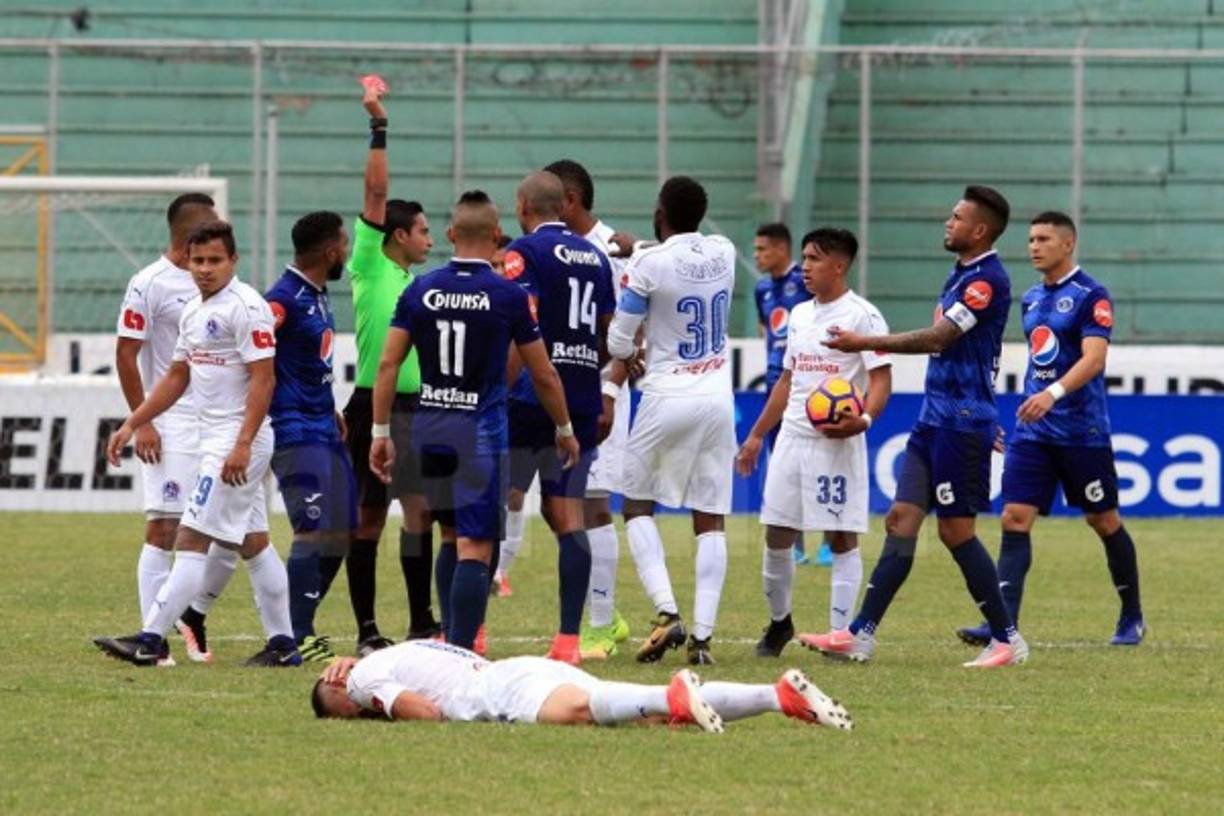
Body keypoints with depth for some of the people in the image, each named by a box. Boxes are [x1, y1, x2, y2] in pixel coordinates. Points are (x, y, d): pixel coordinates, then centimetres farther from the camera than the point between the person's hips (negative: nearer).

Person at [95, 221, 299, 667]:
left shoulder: (245, 307, -14)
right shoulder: (194, 311, 15)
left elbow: (263, 379, -18)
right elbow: (177, 376, 23)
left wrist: (242, 445, -24)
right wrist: (131, 424, 19)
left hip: (240, 439, -10)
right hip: (215, 441, 10)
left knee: (192, 539, -12)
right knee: (252, 543, 13)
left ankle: (150, 639, -15)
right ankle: (283, 644, 18)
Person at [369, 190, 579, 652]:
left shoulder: (420, 291, 2)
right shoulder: (509, 296, -6)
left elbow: (388, 364, 0)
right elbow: (543, 375, 1)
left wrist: (381, 432, 5)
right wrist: (564, 430, 16)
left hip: (429, 426, 4)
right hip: (480, 427, -4)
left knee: (454, 537, 21)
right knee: (474, 548, -6)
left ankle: (450, 642, 23)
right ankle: (460, 653, -16)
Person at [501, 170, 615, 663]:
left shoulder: (525, 253, -5)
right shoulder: (595, 258, 15)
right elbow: (608, 337, 19)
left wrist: (497, 394, -12)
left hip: (531, 401, -6)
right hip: (583, 401, 6)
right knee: (568, 518, 4)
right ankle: (568, 638, -3)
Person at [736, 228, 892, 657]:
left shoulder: (862, 316, -7)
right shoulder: (800, 314, 16)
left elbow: (882, 380, -13)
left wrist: (864, 420, -31)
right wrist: (757, 435, 21)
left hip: (836, 442, -7)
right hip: (792, 438, 7)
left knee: (842, 537, -3)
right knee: (777, 534, 7)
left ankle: (840, 633, 0)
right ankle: (779, 621, 24)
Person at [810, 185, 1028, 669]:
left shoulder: (987, 280, -16)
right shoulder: (960, 274, 15)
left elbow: (937, 338, -22)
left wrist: (867, 343, -18)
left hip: (961, 423, -10)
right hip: (935, 417, 10)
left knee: (955, 529, -6)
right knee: (901, 519, 4)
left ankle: (1007, 640, 4)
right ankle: (861, 634, 1)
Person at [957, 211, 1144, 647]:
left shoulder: (1091, 295, -10)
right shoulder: (1031, 299, 13)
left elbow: (1093, 357, -22)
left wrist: (1053, 393, -35)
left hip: (1082, 431, -6)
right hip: (1033, 431, 6)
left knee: (1104, 521, 6)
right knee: (1015, 519, -7)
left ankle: (1132, 618, 23)